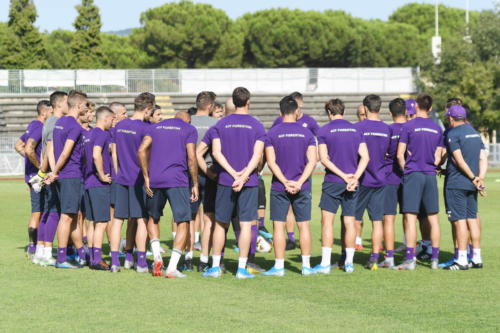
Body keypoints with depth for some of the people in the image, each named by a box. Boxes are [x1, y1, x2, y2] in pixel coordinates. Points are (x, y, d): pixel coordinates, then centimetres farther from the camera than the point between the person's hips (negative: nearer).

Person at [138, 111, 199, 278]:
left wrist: (146, 178, 6)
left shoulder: (156, 127, 17)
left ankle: (157, 257, 6)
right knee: (183, 222, 2)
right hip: (177, 180, -4)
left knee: (152, 218, 24)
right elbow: (191, 157, -4)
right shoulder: (189, 129, 8)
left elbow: (142, 150, 4)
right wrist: (195, 184, 1)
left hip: (154, 181, 4)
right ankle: (172, 268, -6)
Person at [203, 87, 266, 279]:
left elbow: (216, 152, -4)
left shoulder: (221, 124, 4)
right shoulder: (257, 126, -1)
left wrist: (233, 173, -8)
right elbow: (257, 156, -10)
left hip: (225, 181, 2)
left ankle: (215, 267, 11)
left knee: (220, 224, 9)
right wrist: (244, 176, -13)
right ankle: (242, 268, -1)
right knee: (246, 224, 1)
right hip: (249, 183, -2)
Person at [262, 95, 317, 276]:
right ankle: (306, 265, 9)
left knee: (279, 226, 3)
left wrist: (285, 182, -9)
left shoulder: (272, 133, -3)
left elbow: (271, 162, -8)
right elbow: (312, 161, -5)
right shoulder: (306, 133, 1)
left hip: (279, 187, -1)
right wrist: (299, 183, -8)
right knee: (304, 226, 8)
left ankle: (279, 266, 1)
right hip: (302, 188, 1)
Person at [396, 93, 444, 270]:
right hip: (430, 176, 4)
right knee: (433, 218, 8)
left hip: (413, 174, -4)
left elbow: (400, 155, -6)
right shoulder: (437, 129, 9)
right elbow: (437, 158, 10)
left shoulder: (408, 126, -5)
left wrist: (405, 169, 8)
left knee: (410, 218, -4)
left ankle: (410, 259, -8)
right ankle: (435, 259, 10)